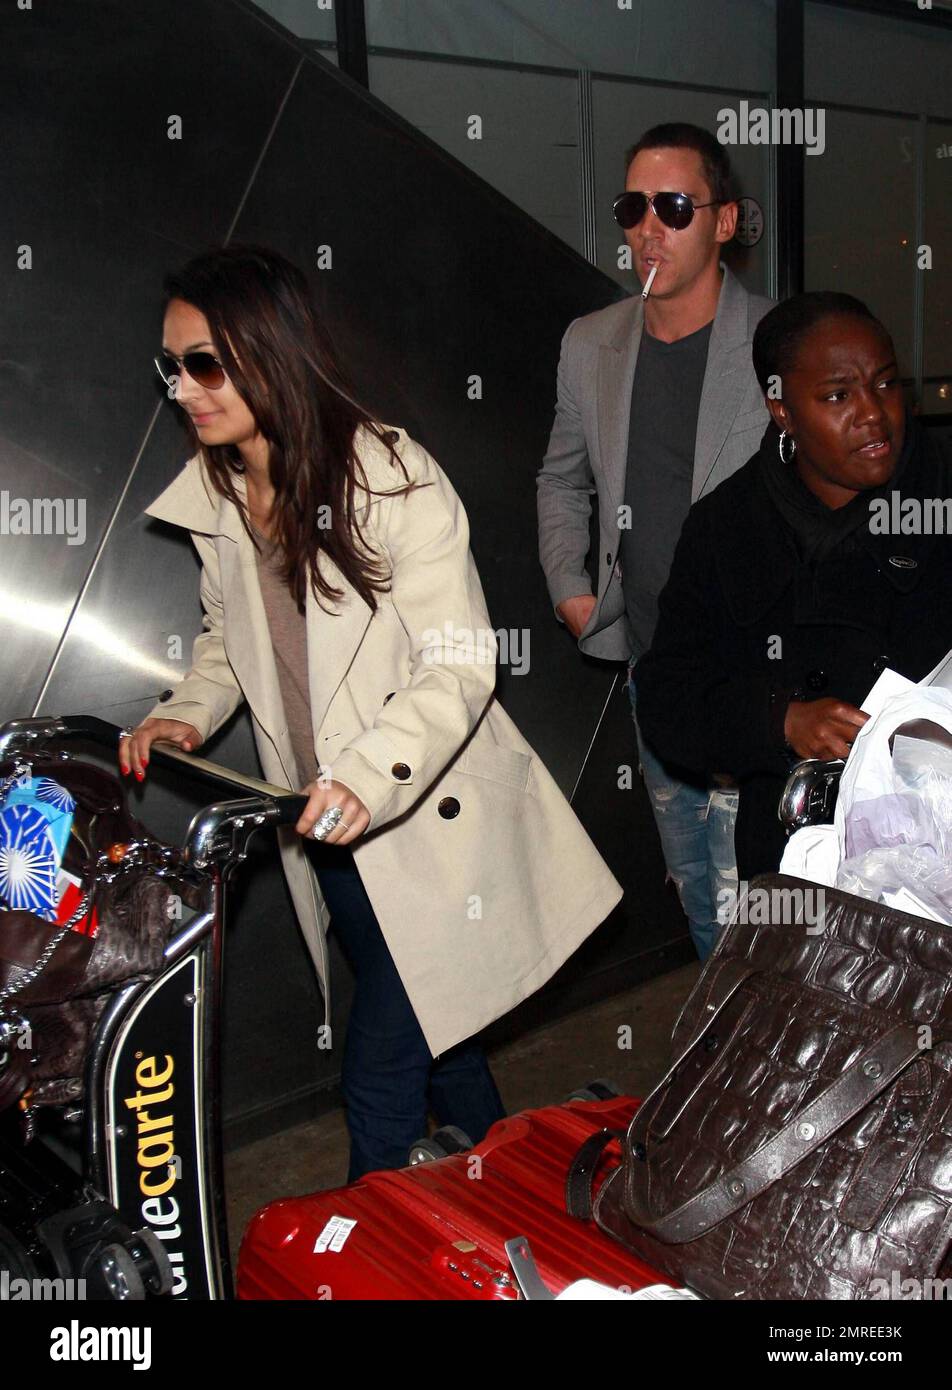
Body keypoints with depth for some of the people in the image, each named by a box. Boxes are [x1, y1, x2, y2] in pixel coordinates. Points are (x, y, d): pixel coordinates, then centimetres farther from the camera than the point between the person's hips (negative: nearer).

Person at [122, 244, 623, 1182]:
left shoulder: (391, 475, -19)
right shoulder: (212, 499, 2)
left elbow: (457, 665, -23)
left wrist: (368, 773, -37)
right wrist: (187, 715, -1)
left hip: (426, 821, -6)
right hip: (322, 827, 7)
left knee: (379, 1074, -5)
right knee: (430, 1041, 22)